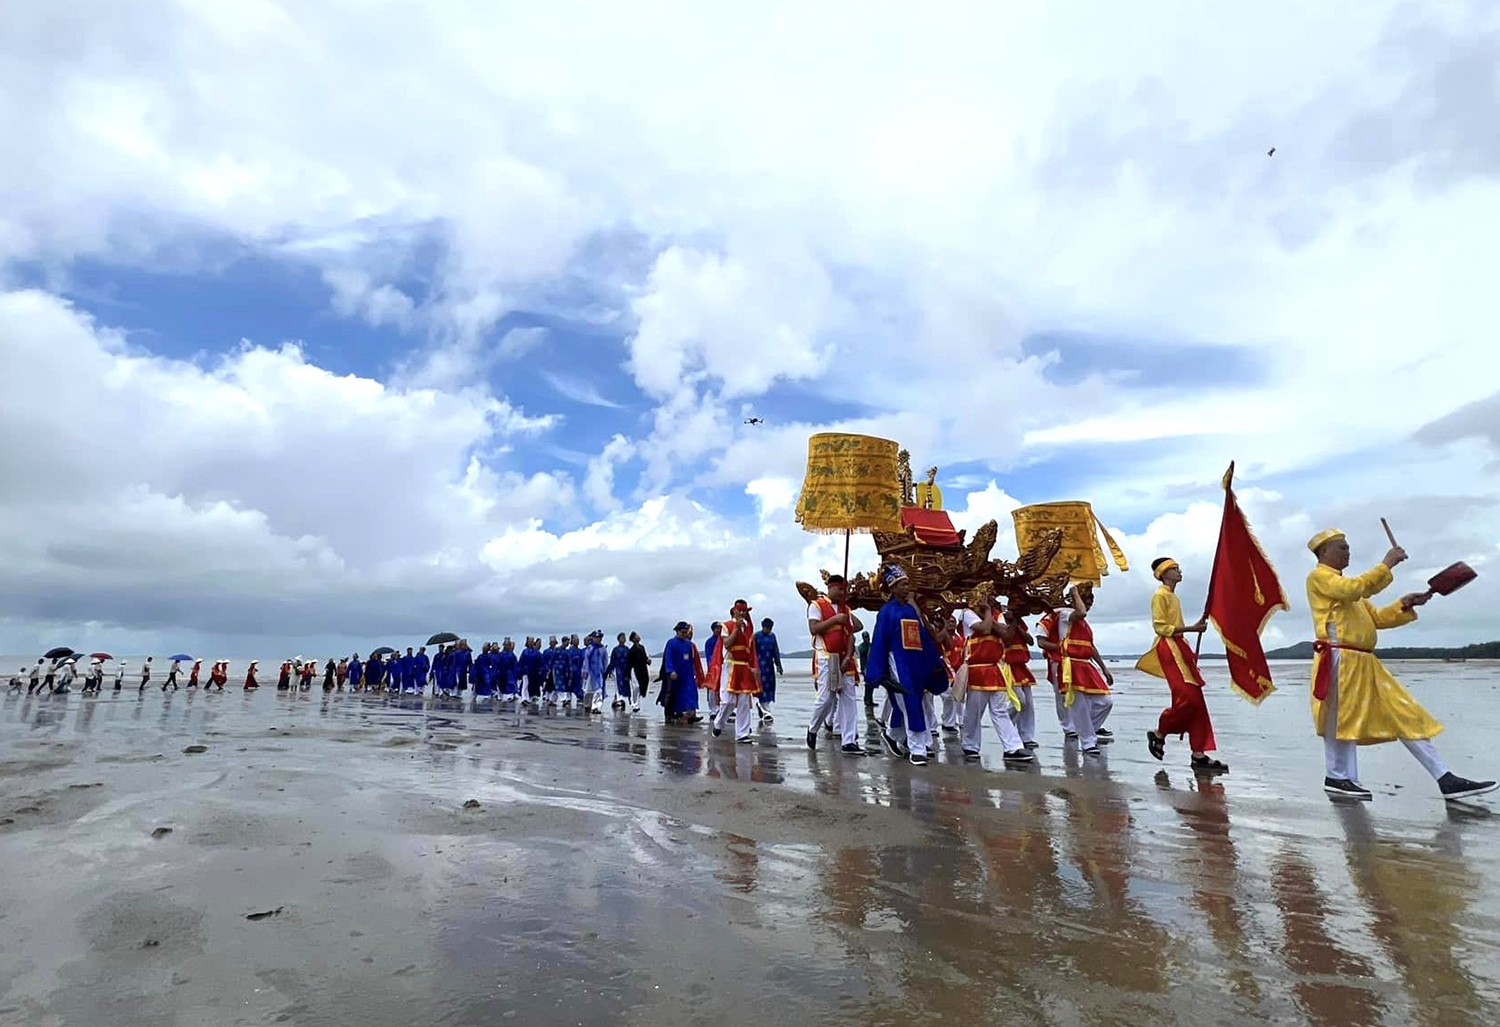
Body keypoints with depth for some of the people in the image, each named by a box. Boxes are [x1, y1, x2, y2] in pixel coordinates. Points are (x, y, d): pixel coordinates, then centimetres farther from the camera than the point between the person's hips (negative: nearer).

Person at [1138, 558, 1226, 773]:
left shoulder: (1173, 596, 20)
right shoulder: (1160, 595, -7)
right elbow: (1160, 627, -14)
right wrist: (1190, 628, -18)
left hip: (1179, 647, 10)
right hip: (1169, 648, -9)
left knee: (1196, 702, 3)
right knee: (1188, 698, -15)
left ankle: (1199, 755, 3)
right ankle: (1158, 735, 5)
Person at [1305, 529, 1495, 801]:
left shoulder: (1345, 585, 27)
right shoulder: (1319, 577, -2)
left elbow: (1375, 618, 25)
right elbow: (1354, 589, -20)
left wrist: (1404, 606, 9)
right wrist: (1386, 565, -11)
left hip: (1364, 663, 10)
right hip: (1339, 659, -10)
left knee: (1404, 715, 7)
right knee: (1340, 717, -5)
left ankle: (1445, 779, 9)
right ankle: (1337, 778, 3)